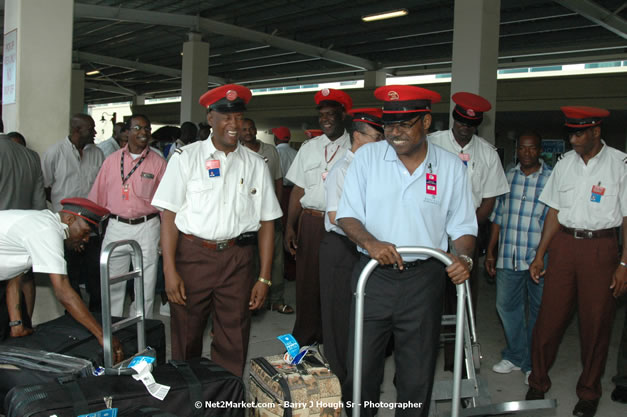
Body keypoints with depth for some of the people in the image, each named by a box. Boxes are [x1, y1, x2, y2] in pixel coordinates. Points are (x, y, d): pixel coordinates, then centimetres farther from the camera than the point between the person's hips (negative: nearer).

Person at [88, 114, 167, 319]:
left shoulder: (158, 163, 1)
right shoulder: (112, 160, 8)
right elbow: (97, 197, 10)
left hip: (147, 227, -2)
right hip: (116, 226, 2)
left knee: (145, 286, 3)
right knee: (112, 284, 9)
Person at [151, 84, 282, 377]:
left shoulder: (255, 164, 7)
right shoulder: (186, 158, 3)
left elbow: (267, 222, 6)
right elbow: (169, 214, -2)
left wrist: (264, 277, 2)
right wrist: (170, 270, -10)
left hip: (237, 258, 1)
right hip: (192, 255, -1)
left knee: (233, 344, 6)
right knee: (186, 338, 9)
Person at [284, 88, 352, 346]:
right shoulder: (308, 148, 11)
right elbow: (298, 190, 10)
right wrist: (290, 226, 3)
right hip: (310, 221, 3)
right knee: (307, 280, 10)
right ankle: (303, 340, 25)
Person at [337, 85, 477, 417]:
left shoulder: (450, 166, 1)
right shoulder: (367, 157, -1)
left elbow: (462, 227, 6)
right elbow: (347, 216, -1)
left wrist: (464, 257, -14)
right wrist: (370, 242, -20)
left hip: (423, 279, 1)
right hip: (372, 275, 0)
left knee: (417, 375, 12)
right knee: (360, 368, 8)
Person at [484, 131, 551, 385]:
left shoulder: (552, 179, -2)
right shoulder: (507, 177, 8)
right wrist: (490, 251, 11)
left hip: (539, 257, -3)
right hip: (508, 256, 3)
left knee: (538, 311, 6)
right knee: (506, 305, 10)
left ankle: (533, 364, 22)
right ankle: (515, 356, 28)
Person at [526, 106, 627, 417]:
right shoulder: (565, 163, 7)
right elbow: (554, 212, 10)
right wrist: (540, 255, 8)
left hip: (600, 246, -3)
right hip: (563, 243, 3)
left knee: (596, 321, 6)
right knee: (550, 315, 4)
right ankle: (537, 383, 21)